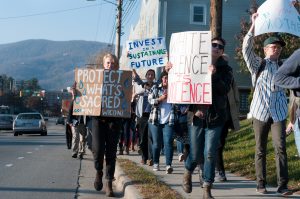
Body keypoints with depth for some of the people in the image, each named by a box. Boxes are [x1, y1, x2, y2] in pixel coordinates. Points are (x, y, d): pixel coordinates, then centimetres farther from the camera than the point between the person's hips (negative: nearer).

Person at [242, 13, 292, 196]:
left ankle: (283, 185, -8)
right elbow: (247, 48, -9)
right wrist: (254, 24, -15)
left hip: (278, 112, 1)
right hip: (261, 112, -1)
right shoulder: (257, 64, 4)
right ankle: (261, 184, 12)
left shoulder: (283, 67, 13)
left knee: (281, 148, -9)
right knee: (260, 150, 5)